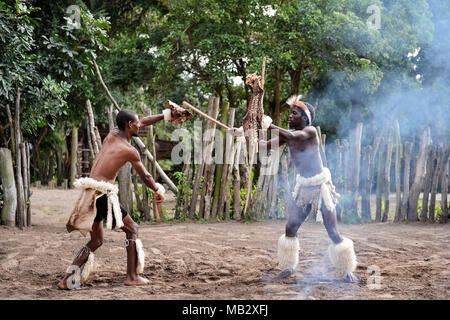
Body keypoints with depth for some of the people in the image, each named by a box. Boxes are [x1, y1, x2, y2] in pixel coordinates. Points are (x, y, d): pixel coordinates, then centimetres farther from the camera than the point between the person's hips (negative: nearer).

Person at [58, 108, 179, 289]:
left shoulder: (112, 134, 14)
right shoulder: (130, 151, -6)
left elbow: (142, 123, 29)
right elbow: (145, 177, 6)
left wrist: (166, 115, 36)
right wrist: (158, 191, 25)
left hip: (88, 193, 8)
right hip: (102, 194, -8)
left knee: (96, 241, 15)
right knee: (131, 229, 10)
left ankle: (67, 280, 4)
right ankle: (132, 277, 9)